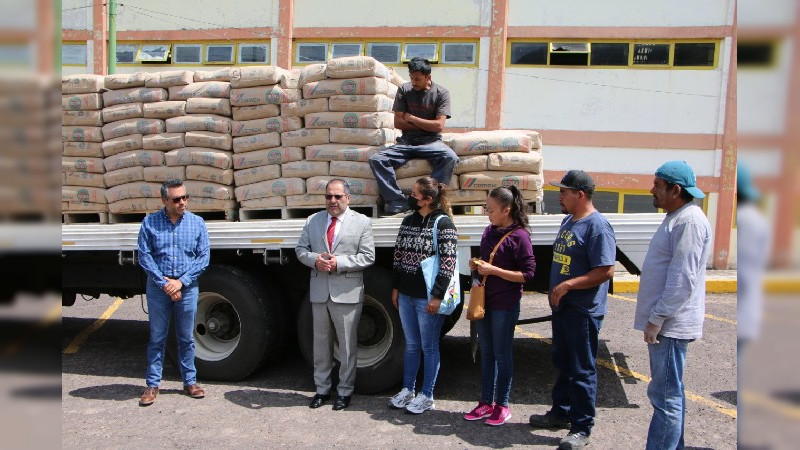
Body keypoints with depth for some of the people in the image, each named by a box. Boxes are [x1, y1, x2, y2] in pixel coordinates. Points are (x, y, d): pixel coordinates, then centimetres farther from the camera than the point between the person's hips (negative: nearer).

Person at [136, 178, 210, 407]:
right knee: (157, 338, 7)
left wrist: (181, 281, -10)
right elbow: (145, 257, -5)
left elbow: (203, 257, -2)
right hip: (158, 288, -1)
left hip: (187, 288, 1)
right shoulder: (150, 223, -1)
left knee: (187, 338, 11)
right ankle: (153, 385, 17)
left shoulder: (197, 223, 1)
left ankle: (190, 381, 22)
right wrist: (164, 283, -12)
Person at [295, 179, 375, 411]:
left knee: (347, 344, 6)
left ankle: (345, 391, 20)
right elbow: (301, 249, 10)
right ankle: (322, 389, 28)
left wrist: (339, 263, -18)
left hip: (347, 294, -3)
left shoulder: (362, 222, -2)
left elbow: (367, 257, -7)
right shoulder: (312, 221, 9)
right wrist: (314, 260, -12)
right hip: (319, 293, 4)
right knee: (321, 342, 14)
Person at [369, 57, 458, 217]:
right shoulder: (404, 90, 5)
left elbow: (439, 125, -9)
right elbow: (398, 122, 0)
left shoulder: (441, 93, 0)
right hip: (407, 141, 2)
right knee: (376, 159, -22)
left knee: (450, 157, -35)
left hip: (431, 142, -2)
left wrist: (412, 118, -4)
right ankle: (398, 202, -25)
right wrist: (425, 125, -4)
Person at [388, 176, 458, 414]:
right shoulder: (408, 221, 9)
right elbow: (398, 256, 14)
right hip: (406, 294, 7)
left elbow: (447, 264, -15)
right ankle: (407, 390, 30)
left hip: (428, 296, -6)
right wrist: (395, 288, 13)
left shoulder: (443, 224, -11)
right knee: (411, 345, 17)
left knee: (429, 347, 6)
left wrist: (437, 296, -17)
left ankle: (427, 396, 18)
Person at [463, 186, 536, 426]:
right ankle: (486, 403, 26)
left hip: (505, 305, -7)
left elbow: (528, 274, -17)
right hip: (484, 300, 7)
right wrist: (477, 266, 0)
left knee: (502, 354, 6)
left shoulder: (519, 236, -14)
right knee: (486, 352, 14)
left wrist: (493, 270, -20)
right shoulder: (489, 231, 8)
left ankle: (502, 405, 21)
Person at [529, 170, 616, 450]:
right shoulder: (568, 221, 12)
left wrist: (568, 285, -24)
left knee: (582, 370, 1)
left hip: (584, 311, -10)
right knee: (563, 363, 20)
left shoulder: (597, 226, -18)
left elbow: (606, 271, -24)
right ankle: (561, 412, 36)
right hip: (562, 307, 10)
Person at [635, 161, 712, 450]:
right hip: (665, 323, 11)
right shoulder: (676, 218, 15)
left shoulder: (689, 222, -18)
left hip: (670, 325, -11)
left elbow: (682, 281, -24)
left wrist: (656, 319, -20)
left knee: (666, 396, -4)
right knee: (670, 393, 19)